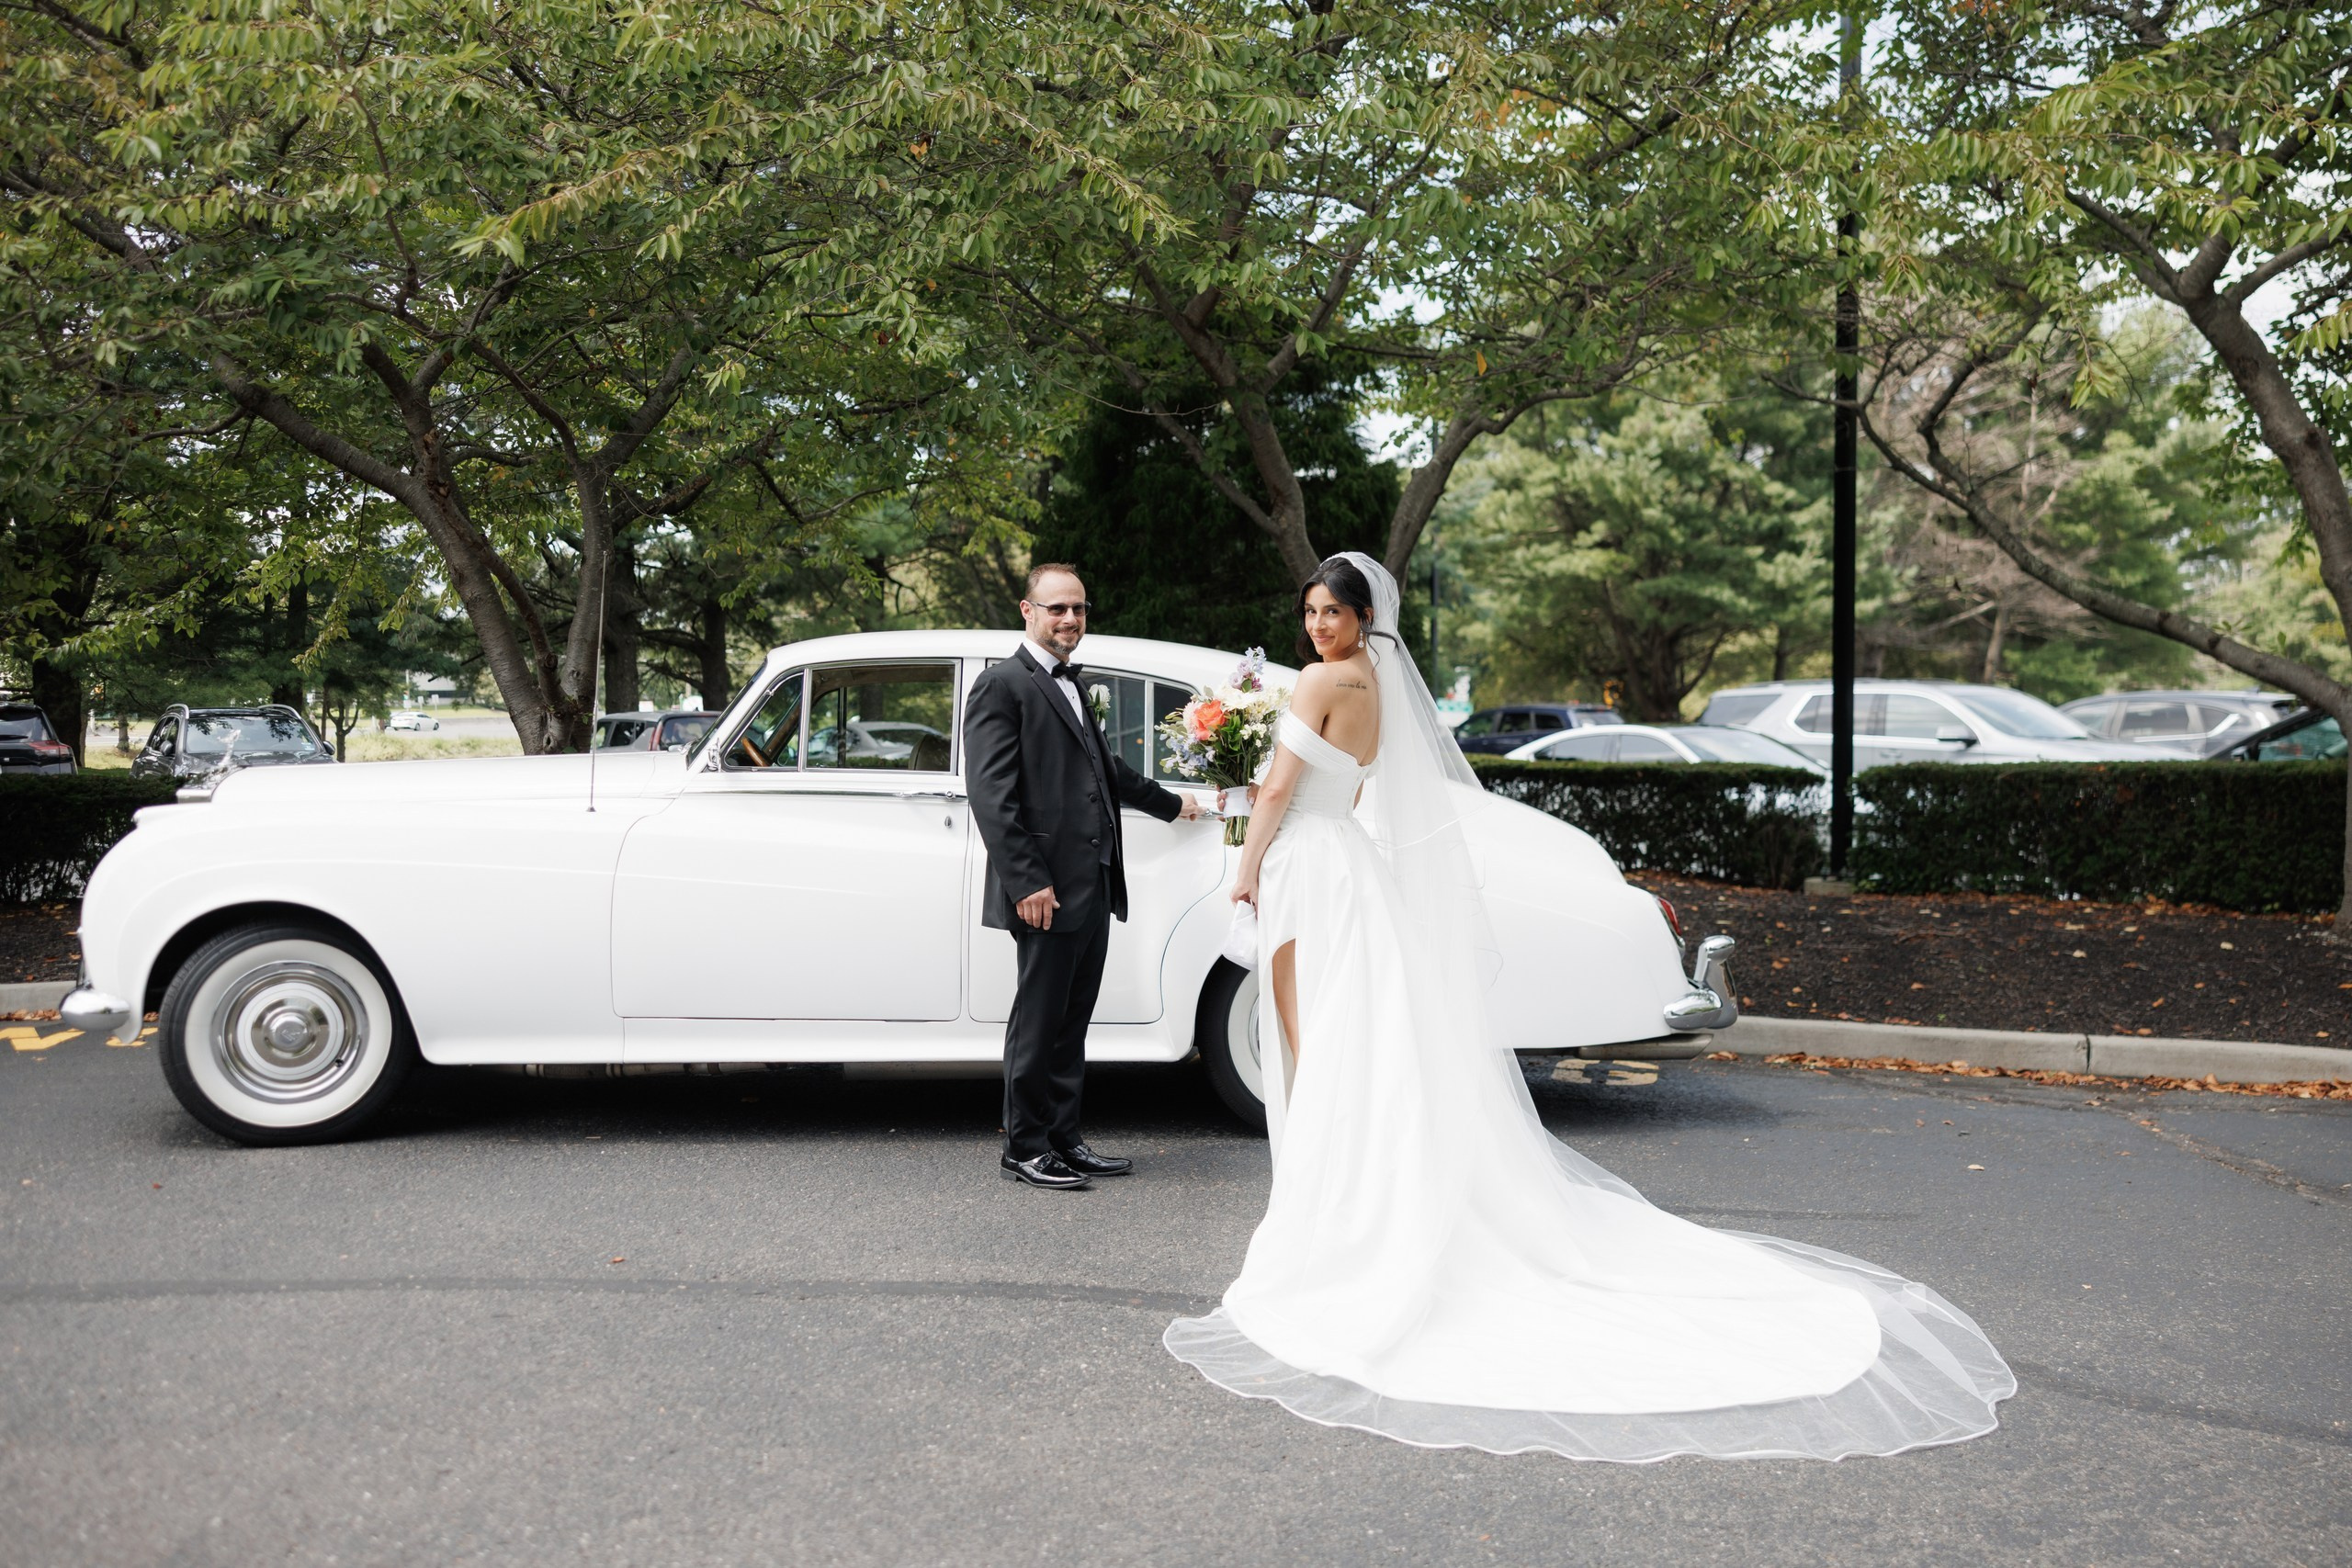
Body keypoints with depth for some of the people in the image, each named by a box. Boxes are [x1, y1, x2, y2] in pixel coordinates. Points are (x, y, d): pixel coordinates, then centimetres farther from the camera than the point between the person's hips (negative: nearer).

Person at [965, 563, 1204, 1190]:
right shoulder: (1002, 685, -8)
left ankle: (1064, 1141, 21)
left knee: (1071, 1025, 13)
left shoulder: (1070, 685, 20)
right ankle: (1025, 1149, 9)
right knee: (1038, 1024, -1)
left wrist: (1170, 803, 45)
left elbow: (1104, 767, 35)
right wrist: (1027, 882, -20)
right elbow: (991, 795, -15)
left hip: (1094, 887, 8)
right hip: (1047, 891, -8)